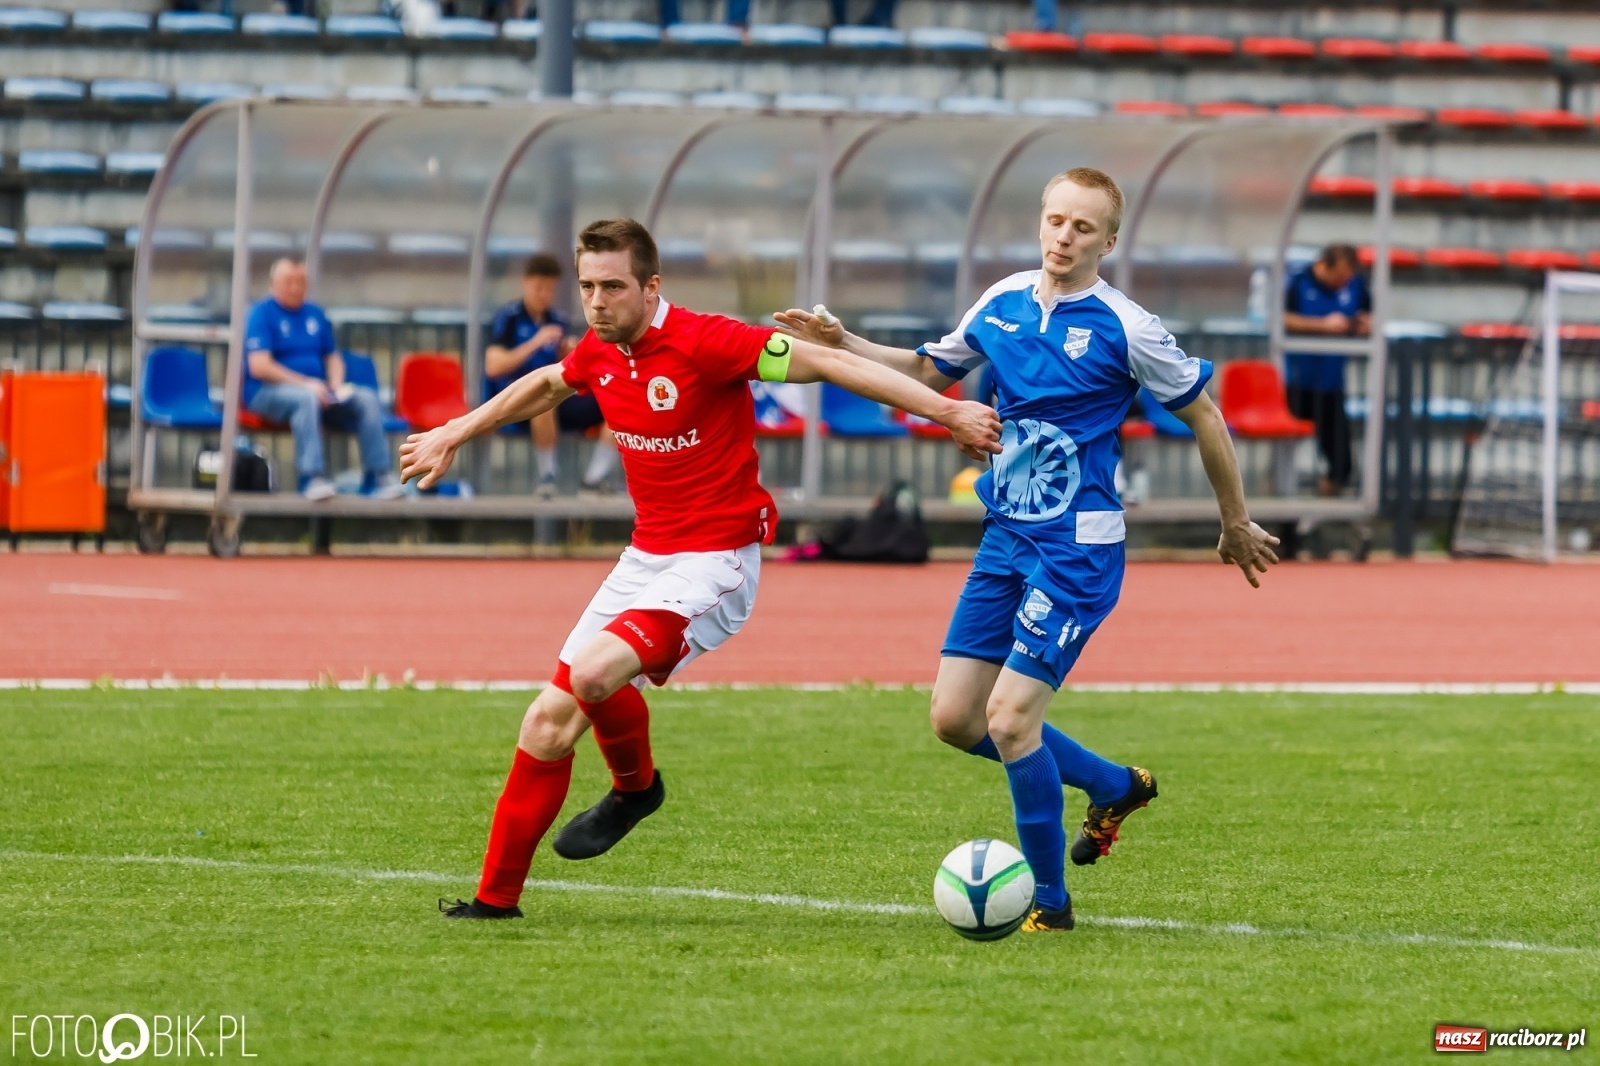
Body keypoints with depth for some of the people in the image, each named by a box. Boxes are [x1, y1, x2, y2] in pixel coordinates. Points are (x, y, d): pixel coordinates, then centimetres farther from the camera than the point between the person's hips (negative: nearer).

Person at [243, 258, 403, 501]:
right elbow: (258, 367, -14)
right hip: (268, 392, -6)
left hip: (315, 391, 6)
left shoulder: (315, 315, 15)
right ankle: (311, 478, -44)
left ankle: (379, 476, -19)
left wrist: (337, 385, -1)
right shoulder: (262, 314, -5)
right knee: (306, 398, -38)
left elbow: (333, 357, 21)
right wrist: (305, 383, -20)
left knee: (367, 399, -15)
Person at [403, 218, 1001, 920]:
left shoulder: (704, 342, -19)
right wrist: (453, 435, 39)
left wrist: (948, 412, -23)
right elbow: (543, 386, 28)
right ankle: (495, 898, 14)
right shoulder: (598, 353, 4)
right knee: (551, 721, 4)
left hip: (713, 564, -8)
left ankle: (635, 786, 2)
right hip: (645, 557, 8)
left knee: (593, 675, -29)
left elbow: (827, 363, -19)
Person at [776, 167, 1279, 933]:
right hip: (1004, 540, 7)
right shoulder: (1001, 304, 6)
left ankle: (1049, 899, 3)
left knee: (1009, 718, -14)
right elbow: (930, 372, 24)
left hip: (1076, 550, -7)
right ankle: (1115, 786, 26)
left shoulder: (1125, 328, -11)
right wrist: (843, 344, 9)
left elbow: (1203, 417, 0)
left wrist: (1236, 527, 8)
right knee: (954, 718, 5)